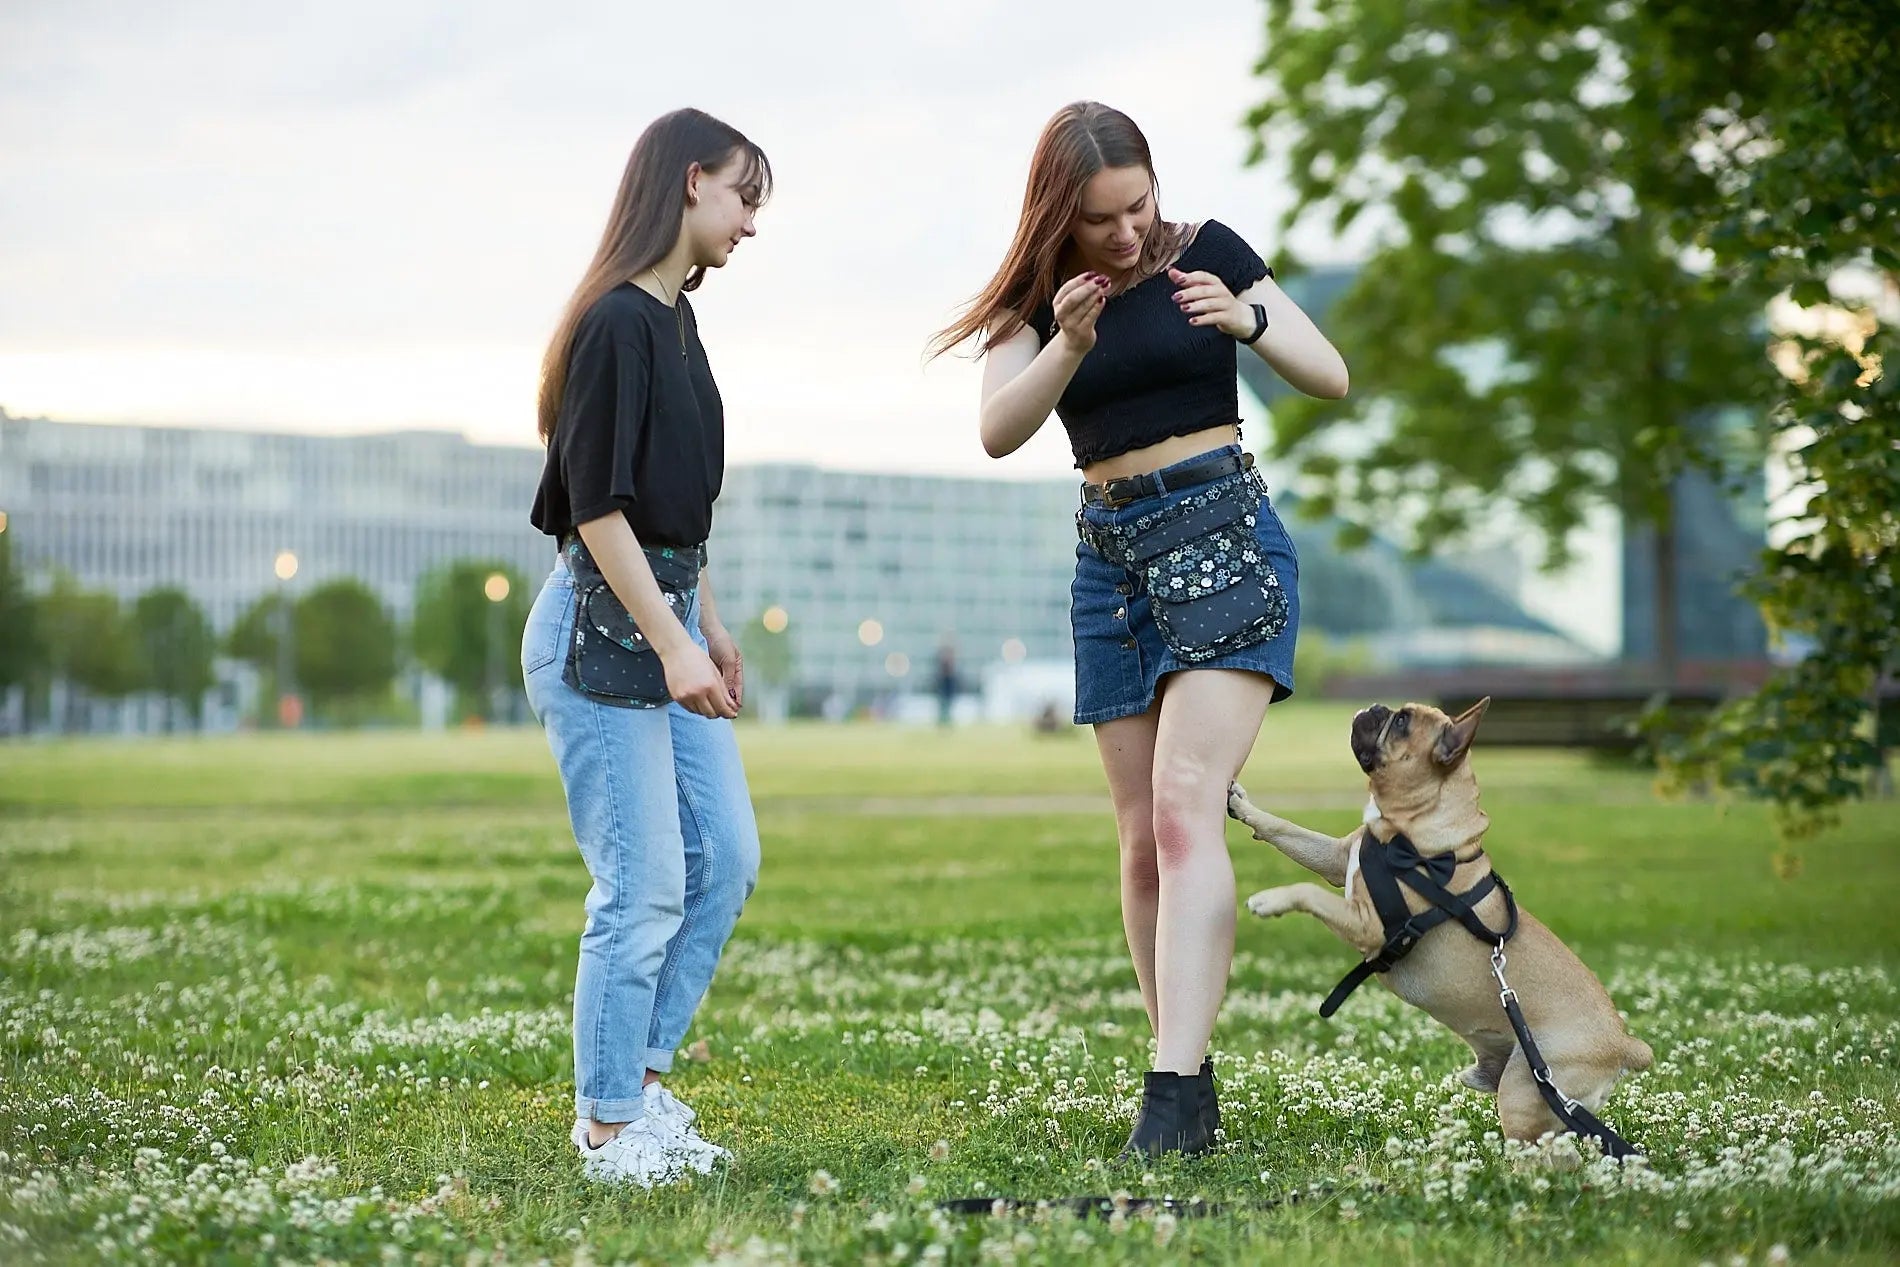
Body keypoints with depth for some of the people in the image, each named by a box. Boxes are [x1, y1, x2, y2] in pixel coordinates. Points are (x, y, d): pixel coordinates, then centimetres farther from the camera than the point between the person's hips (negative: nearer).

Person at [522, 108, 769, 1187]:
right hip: (602, 625, -10)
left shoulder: (676, 319, 14)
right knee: (644, 888, -6)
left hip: (666, 615, 10)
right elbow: (596, 504, -19)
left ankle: (643, 1078, 19)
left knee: (728, 861, 9)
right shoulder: (617, 321, -15)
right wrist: (673, 644, -21)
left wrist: (710, 625, 23)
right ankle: (611, 1127, 6)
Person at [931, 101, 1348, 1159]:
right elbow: (999, 431, -11)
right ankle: (1193, 1076, 12)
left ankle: (1175, 1089, -24)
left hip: (1222, 533, -4)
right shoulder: (1036, 296, 5)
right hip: (1112, 557, 4)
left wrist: (1246, 319, -21)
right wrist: (1069, 344, -28)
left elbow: (1332, 377, -2)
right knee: (1142, 838, 4)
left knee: (1185, 810, -18)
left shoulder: (1207, 252, -1)